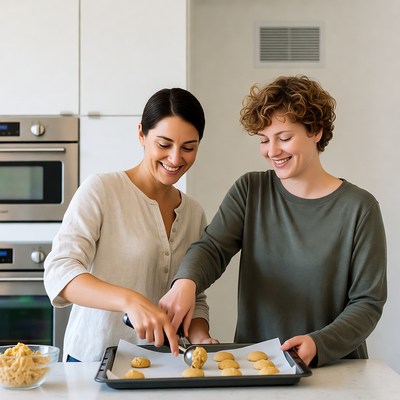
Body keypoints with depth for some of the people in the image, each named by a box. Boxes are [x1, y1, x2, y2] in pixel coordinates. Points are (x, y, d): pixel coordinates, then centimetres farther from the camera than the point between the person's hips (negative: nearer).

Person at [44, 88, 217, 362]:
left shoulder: (194, 213, 7)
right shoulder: (101, 190, -9)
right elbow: (59, 273, -20)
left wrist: (201, 338, -8)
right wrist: (131, 301, -35)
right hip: (93, 361, -1)